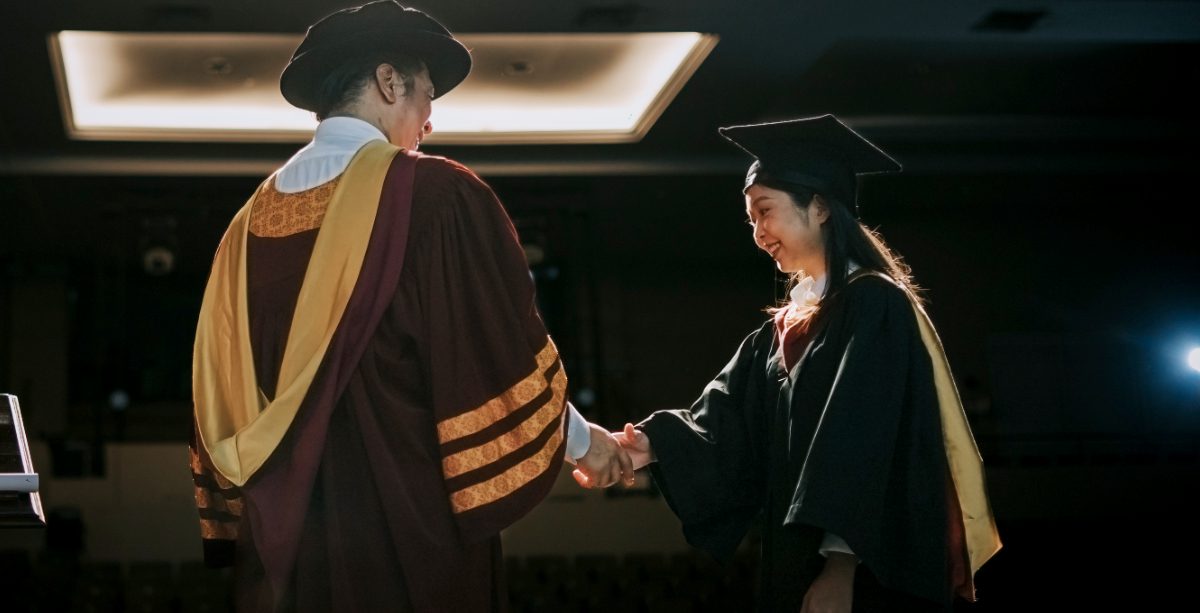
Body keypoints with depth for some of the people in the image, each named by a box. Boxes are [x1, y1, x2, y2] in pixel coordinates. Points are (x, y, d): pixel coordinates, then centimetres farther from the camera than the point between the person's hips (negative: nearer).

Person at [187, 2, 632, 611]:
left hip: (284, 537, 6)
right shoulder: (436, 194, -11)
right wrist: (579, 439, 10)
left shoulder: (253, 217, 6)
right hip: (408, 532, -6)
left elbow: (222, 396, 11)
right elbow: (506, 353, -7)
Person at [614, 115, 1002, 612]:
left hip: (871, 573, -8)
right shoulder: (785, 328, 15)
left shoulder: (875, 305, -9)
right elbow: (725, 426, 4)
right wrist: (652, 446, -14)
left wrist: (841, 567, -27)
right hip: (800, 567, 8)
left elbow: (861, 443, -20)